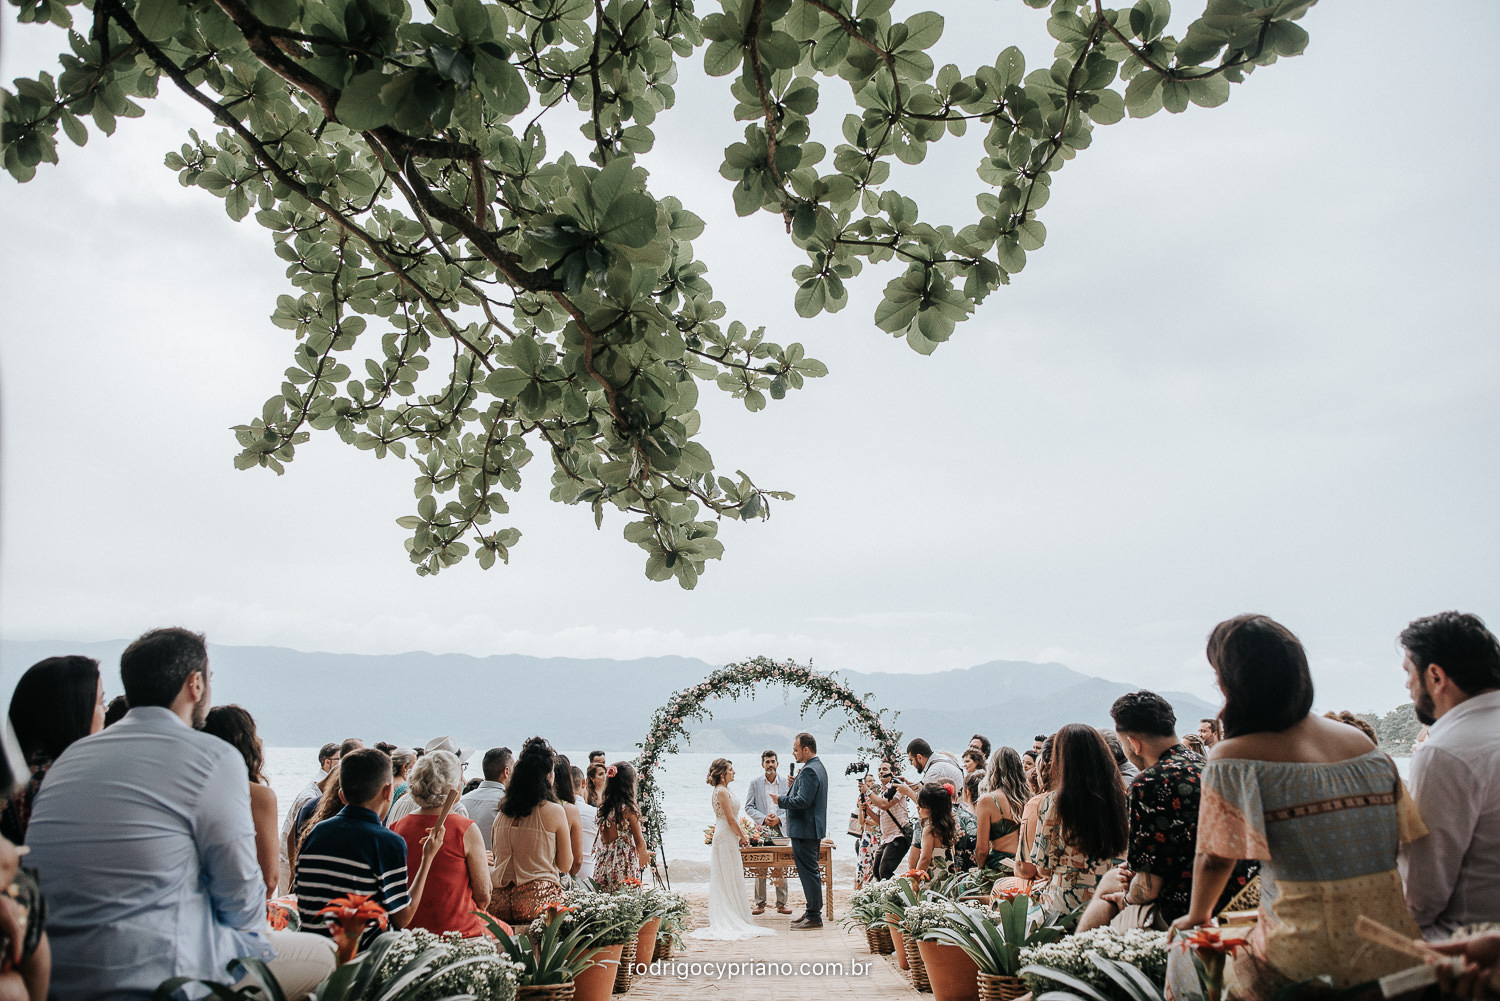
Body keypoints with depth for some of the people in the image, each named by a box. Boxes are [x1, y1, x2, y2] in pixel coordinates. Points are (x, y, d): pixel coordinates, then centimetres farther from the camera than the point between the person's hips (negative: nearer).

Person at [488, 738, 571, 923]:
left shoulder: (502, 811, 7)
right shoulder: (554, 811, -6)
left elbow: (493, 854, 16)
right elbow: (565, 865, 2)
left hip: (499, 900, 5)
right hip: (538, 898, -5)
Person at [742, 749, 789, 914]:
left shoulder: (785, 782, 5)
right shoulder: (754, 783, 3)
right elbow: (749, 807, 2)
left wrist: (779, 818, -10)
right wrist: (764, 818, -11)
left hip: (780, 829, 1)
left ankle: (781, 904, 12)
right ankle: (760, 904, 10)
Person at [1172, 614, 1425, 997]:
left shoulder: (1232, 759, -13)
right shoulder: (1361, 742, 2)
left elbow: (1214, 860, -8)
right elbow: (1408, 836, 11)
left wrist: (1197, 917, 11)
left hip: (1301, 956, -6)